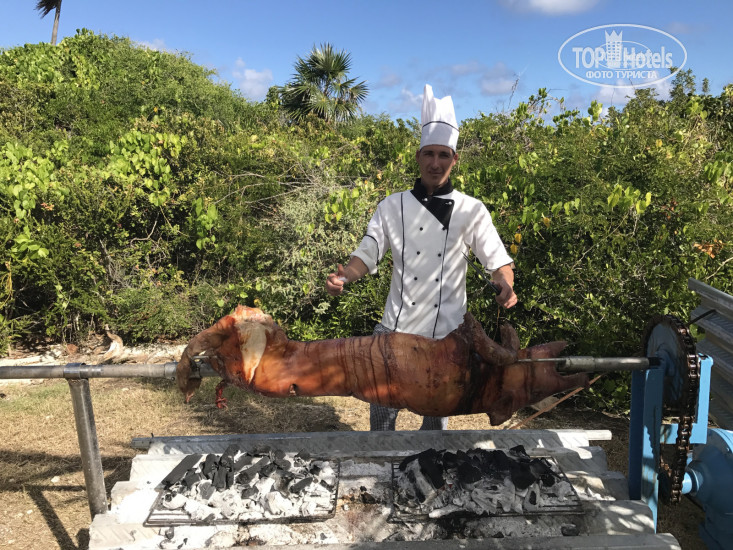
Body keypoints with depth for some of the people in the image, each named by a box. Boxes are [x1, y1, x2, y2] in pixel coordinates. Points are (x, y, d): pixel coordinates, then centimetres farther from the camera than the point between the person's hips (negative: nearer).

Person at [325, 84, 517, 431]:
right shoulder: (393, 207, 3)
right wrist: (344, 277, -18)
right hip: (397, 329, 0)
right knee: (383, 407, 7)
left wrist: (505, 284, -21)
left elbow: (497, 259, 1)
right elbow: (368, 253, 2)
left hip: (447, 335, 0)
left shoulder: (471, 211, 1)